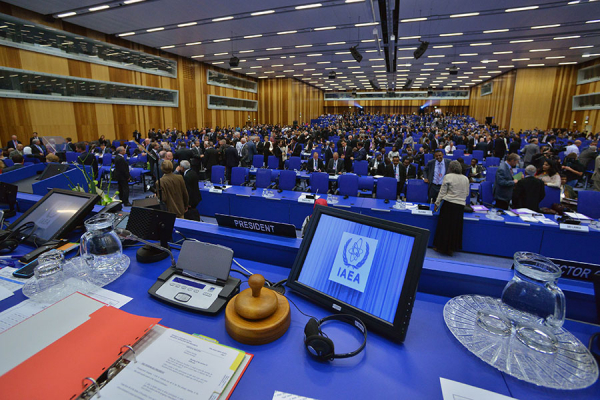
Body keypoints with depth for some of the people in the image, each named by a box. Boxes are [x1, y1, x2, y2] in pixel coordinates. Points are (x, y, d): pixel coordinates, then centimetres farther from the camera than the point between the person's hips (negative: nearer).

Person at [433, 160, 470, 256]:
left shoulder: (448, 177, -5)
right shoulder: (466, 178, 8)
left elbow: (442, 192, -5)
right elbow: (467, 193, 15)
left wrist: (437, 204, 1)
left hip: (449, 204, -4)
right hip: (460, 205, 4)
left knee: (444, 226, 6)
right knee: (456, 227, 11)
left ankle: (441, 247, 15)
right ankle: (451, 248, 18)